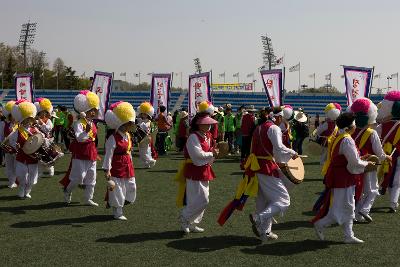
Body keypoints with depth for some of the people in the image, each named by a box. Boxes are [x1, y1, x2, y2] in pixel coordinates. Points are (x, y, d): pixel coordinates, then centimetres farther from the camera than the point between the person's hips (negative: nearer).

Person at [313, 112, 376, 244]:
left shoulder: (339, 138, 11)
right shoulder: (347, 140, -21)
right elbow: (355, 162, -22)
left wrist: (365, 165, 15)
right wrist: (366, 165, -4)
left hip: (344, 179, 10)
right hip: (343, 180, -10)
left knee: (348, 208, 14)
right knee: (342, 208, -2)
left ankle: (349, 236, 19)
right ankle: (320, 224, 8)